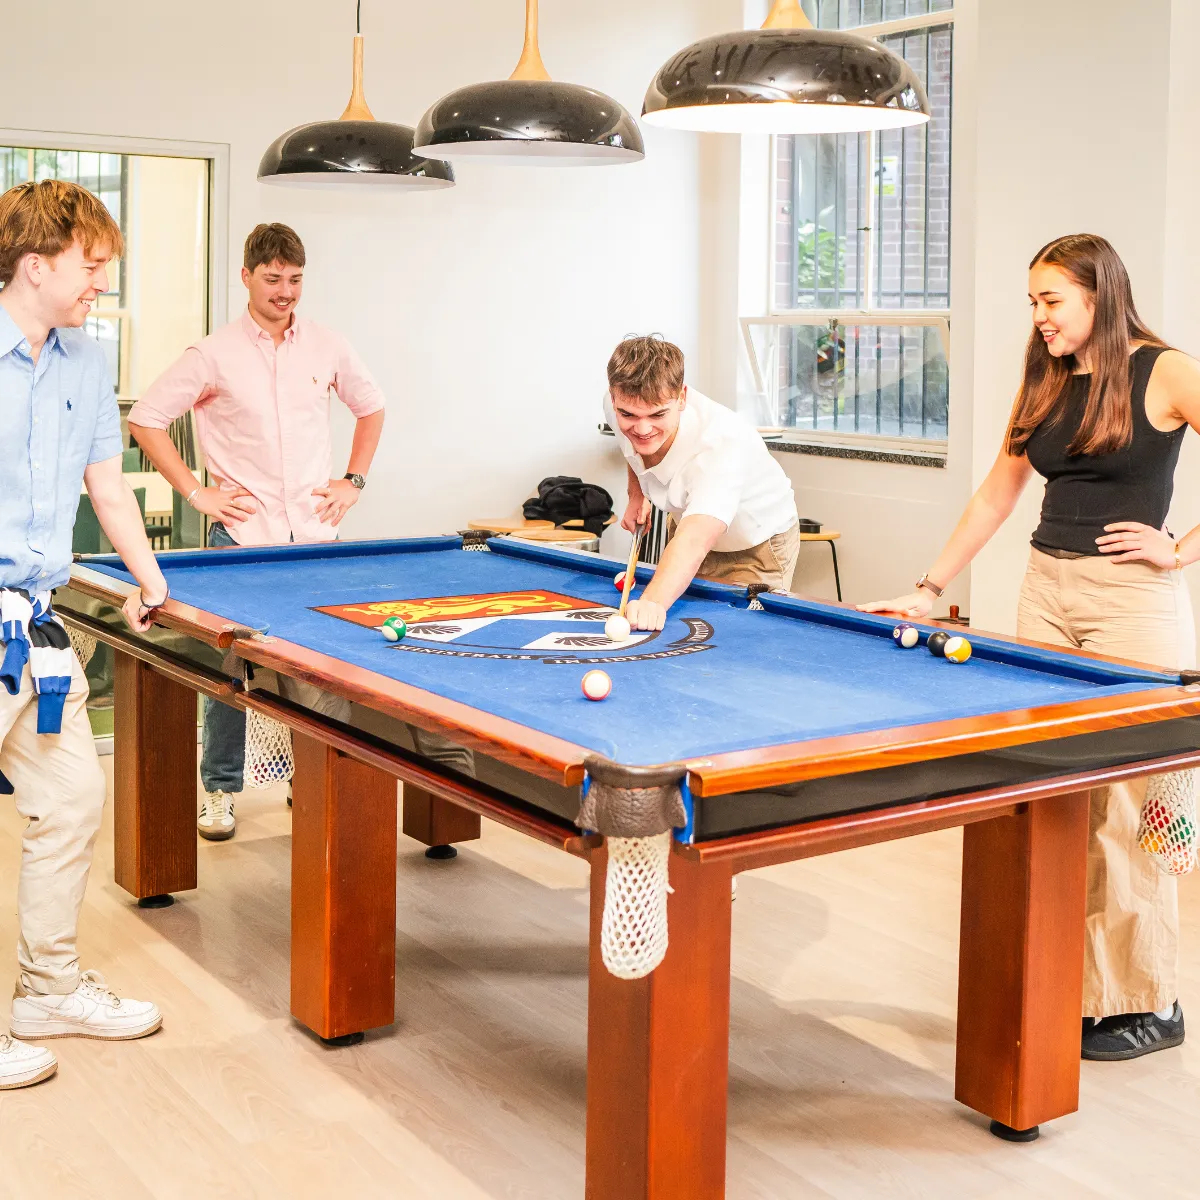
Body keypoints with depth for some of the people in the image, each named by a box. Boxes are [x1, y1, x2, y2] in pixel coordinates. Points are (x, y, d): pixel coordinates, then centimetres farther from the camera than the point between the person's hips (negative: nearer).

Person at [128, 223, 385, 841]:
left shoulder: (328, 347, 5)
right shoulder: (213, 355, -5)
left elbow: (370, 406, 21)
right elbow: (145, 419, -1)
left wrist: (354, 480, 10)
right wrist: (196, 492, -5)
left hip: (315, 535, 3)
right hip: (241, 536, -3)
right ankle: (220, 790, 15)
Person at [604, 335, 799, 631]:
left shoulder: (722, 445, -44)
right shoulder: (616, 407, -23)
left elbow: (694, 540, -61)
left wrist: (654, 602, -78)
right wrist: (636, 495, -3)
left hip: (756, 549, -6)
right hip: (689, 520, 6)